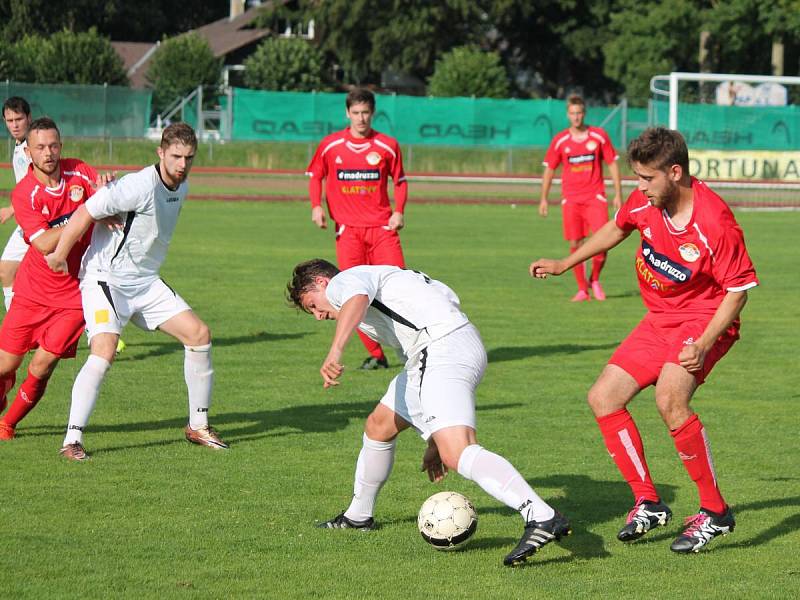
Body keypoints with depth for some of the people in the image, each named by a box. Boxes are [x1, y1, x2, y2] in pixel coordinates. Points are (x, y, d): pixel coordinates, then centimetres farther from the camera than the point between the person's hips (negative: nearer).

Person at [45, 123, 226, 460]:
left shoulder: (181, 188, 6)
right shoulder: (141, 186, -23)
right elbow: (85, 213, -20)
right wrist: (60, 256, -11)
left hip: (145, 281, 8)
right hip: (105, 278, -8)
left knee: (199, 334, 1)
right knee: (104, 352, -25)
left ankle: (198, 426, 14)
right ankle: (72, 441, -21)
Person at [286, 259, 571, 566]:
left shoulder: (344, 280, 6)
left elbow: (357, 298, -23)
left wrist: (335, 351, -36)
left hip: (444, 349, -10)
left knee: (457, 454, -25)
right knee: (378, 426, 26)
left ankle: (543, 518, -40)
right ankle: (358, 517, 44)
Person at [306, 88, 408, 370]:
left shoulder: (387, 145, 3)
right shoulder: (330, 145, 4)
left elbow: (400, 180, 14)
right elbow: (315, 176, 16)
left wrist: (399, 211, -1)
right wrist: (316, 206, 0)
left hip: (382, 226, 0)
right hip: (348, 228, 1)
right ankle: (375, 354, 3)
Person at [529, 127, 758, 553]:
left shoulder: (715, 222, -27)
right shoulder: (645, 203, -7)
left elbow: (738, 291, -20)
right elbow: (616, 228, 17)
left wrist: (704, 345, -29)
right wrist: (564, 264, 23)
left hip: (705, 321, -8)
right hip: (659, 320, 8)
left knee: (670, 399, -31)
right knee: (603, 397, 2)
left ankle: (714, 512, -18)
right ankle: (648, 503, 12)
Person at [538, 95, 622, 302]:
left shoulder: (599, 136, 2)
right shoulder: (560, 140, 3)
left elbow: (613, 164, 7)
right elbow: (549, 169, 11)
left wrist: (618, 194, 3)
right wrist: (543, 199, 8)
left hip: (595, 196, -1)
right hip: (571, 199, 1)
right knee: (575, 245, -2)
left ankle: (595, 280, 10)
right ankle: (582, 289, 9)